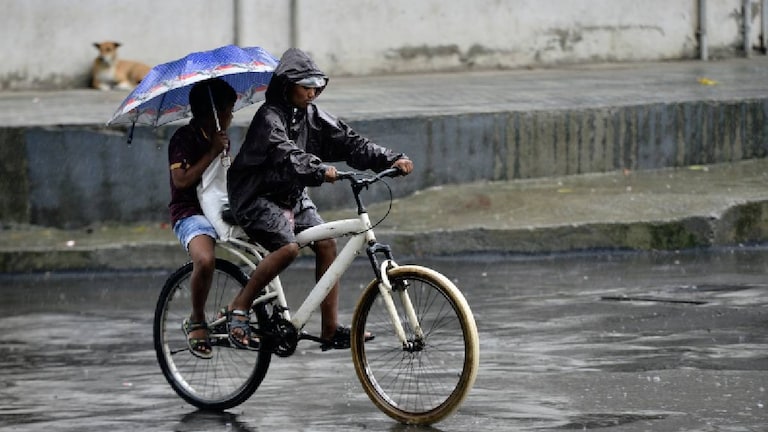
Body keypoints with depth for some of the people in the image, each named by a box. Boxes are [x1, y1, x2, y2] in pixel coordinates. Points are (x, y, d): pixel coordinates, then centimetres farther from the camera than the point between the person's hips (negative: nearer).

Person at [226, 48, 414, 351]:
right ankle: (238, 309, -14)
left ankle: (331, 330, -5)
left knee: (326, 243, -7)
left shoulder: (311, 116, 5)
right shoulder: (270, 117, -17)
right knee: (288, 247, -28)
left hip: (292, 196, 8)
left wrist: (392, 160, -16)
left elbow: (348, 141, -2)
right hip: (256, 197, -8)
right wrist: (320, 170, -52)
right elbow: (285, 154, -35)